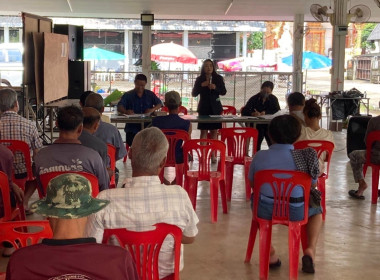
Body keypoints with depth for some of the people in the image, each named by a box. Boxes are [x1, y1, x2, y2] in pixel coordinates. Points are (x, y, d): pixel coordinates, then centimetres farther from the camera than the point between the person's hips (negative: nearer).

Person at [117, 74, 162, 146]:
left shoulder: (150, 94, 15)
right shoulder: (127, 95, 7)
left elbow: (159, 104, 11)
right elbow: (119, 107, -4)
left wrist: (153, 109, -12)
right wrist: (126, 111, -29)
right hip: (132, 128, -1)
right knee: (131, 142, -23)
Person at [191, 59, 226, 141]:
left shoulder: (218, 78, 5)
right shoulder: (199, 79, 4)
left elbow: (224, 92, 0)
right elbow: (193, 94, 2)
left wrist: (215, 87, -18)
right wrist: (201, 85, -13)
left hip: (215, 108, 1)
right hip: (203, 107, -1)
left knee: (214, 131, 2)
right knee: (203, 131, -4)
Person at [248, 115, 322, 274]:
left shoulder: (259, 156, -6)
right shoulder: (305, 157, -9)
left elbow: (252, 184, 5)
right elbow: (313, 185, 2)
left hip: (265, 210, 1)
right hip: (296, 212, -1)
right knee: (316, 210, 32)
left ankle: (268, 250, 29)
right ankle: (310, 249, 11)